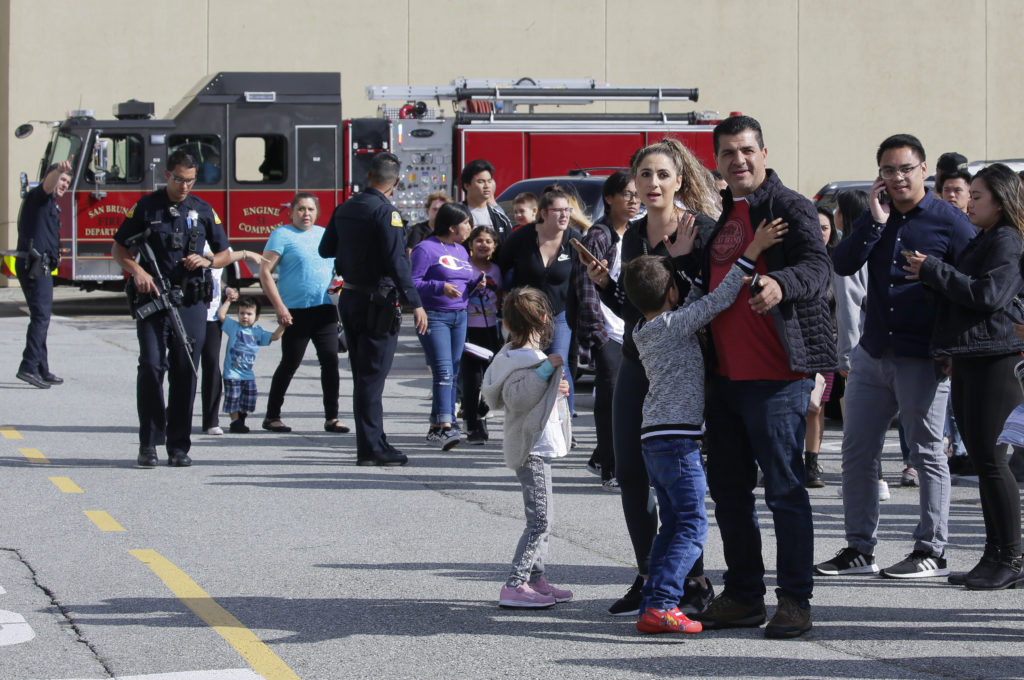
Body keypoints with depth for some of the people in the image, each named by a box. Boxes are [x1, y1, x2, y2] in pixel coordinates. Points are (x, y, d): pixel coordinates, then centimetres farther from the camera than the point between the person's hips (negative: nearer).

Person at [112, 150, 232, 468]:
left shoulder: (203, 211, 11)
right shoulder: (146, 207, 5)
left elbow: (226, 254, 17)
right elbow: (119, 248, 8)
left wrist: (206, 261, -5)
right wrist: (137, 271, -10)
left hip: (191, 302, 2)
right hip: (152, 298, -2)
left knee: (185, 372, 0)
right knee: (151, 366, -11)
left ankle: (179, 446, 6)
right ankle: (149, 443, -5)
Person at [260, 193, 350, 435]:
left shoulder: (324, 234, 16)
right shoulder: (282, 234, -2)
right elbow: (265, 272, -7)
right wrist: (279, 308, -13)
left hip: (325, 309, 5)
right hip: (296, 312, -5)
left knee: (330, 360, -2)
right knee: (290, 364, 0)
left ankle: (331, 417, 2)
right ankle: (272, 416, 11)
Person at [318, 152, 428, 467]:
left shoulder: (345, 209, 8)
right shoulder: (385, 213, -15)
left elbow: (325, 249, 19)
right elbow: (397, 262, -21)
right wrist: (416, 304, -19)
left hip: (349, 298, 7)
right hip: (377, 303, -7)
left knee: (363, 375, 14)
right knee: (372, 377, -5)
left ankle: (374, 443, 20)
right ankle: (371, 448, -4)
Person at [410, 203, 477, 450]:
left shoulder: (461, 251, 18)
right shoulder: (426, 249, -7)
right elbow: (412, 282, -12)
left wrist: (476, 283, 3)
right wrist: (440, 287, -22)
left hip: (459, 317, 8)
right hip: (434, 316, -8)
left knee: (453, 374, 7)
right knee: (443, 371, -17)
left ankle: (436, 428, 14)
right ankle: (445, 426, -24)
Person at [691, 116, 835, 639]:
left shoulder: (788, 206, -6)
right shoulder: (719, 215, 17)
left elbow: (818, 267, -20)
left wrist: (781, 282, -39)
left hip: (775, 374, -8)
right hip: (725, 374, 8)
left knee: (784, 488, -7)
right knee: (728, 489, 12)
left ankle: (795, 601, -2)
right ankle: (742, 596, 21)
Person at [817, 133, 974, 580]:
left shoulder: (949, 222, -4)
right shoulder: (874, 217, 11)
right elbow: (842, 265, -1)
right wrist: (875, 221, -11)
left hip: (922, 358, -6)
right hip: (873, 354, 6)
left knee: (927, 453, 0)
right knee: (857, 452, 7)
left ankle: (931, 552, 6)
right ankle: (859, 550, 14)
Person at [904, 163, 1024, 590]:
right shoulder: (982, 241, 21)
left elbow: (989, 295, -21)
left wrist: (933, 271, -15)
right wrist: (933, 275, 8)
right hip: (970, 361, 10)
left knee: (990, 458, -9)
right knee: (981, 459, 9)